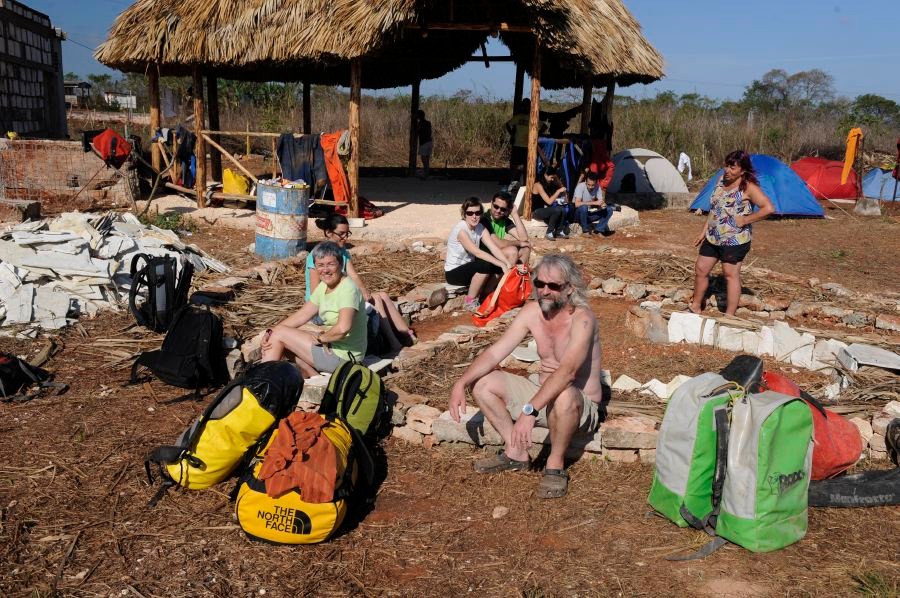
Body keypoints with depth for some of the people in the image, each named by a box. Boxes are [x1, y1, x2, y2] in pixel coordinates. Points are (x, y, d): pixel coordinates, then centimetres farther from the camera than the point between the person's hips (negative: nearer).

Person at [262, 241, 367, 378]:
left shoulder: (348, 288, -22)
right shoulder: (324, 286, 7)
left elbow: (343, 328, -36)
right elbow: (302, 315, 9)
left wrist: (321, 337, -18)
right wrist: (271, 332, -3)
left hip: (343, 356, -10)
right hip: (330, 346, 10)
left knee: (280, 334, -6)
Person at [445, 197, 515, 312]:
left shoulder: (481, 228, -3)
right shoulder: (461, 229, -25)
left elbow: (494, 248, -14)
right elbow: (477, 252, -32)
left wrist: (508, 264, -30)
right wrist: (502, 264, -36)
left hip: (468, 267, 7)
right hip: (454, 272, -7)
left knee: (499, 268, -11)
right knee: (485, 265, -30)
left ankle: (483, 296, 6)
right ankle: (470, 301, -13)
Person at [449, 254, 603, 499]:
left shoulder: (582, 319, -25)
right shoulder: (532, 311, -6)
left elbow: (568, 370, -40)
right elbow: (495, 353, -7)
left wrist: (529, 411, -49)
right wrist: (462, 382, -22)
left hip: (581, 406, -6)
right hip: (543, 397, 7)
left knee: (564, 395, -41)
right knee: (483, 383, -6)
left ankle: (555, 463, -14)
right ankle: (515, 453, 3)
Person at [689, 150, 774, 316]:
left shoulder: (748, 187, -16)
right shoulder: (722, 179, 6)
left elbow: (768, 208, -26)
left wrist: (745, 220, -21)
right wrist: (704, 231, 16)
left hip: (734, 240, -8)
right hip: (713, 237, 8)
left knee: (731, 275, 1)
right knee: (700, 269, 13)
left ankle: (729, 316, 10)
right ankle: (695, 307, 29)